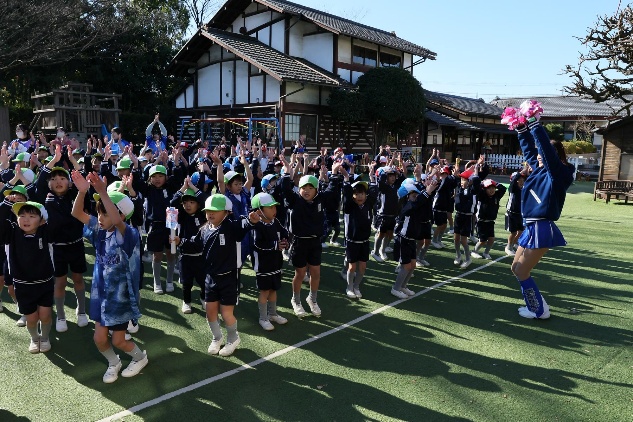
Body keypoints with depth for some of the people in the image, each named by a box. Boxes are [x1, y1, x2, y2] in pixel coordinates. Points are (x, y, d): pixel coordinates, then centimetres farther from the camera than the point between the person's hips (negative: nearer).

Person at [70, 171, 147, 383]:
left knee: (118, 341, 8)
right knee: (99, 338, 10)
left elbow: (117, 221, -44)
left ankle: (140, 357, 38)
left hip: (121, 295, -6)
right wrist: (82, 191, -29)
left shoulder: (128, 234, -21)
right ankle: (113, 363, 40)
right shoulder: (99, 231, -2)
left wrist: (103, 193, -53)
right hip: (101, 293, 6)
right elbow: (77, 214, -10)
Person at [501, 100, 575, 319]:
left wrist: (534, 122, -22)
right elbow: (529, 150, 20)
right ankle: (538, 305, 25)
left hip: (541, 229, -9)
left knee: (522, 272, -2)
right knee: (517, 268, 14)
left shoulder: (557, 172, -11)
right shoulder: (539, 169, 11)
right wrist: (522, 128, 11)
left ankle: (539, 311, 14)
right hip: (531, 227, 9)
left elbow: (546, 146, -24)